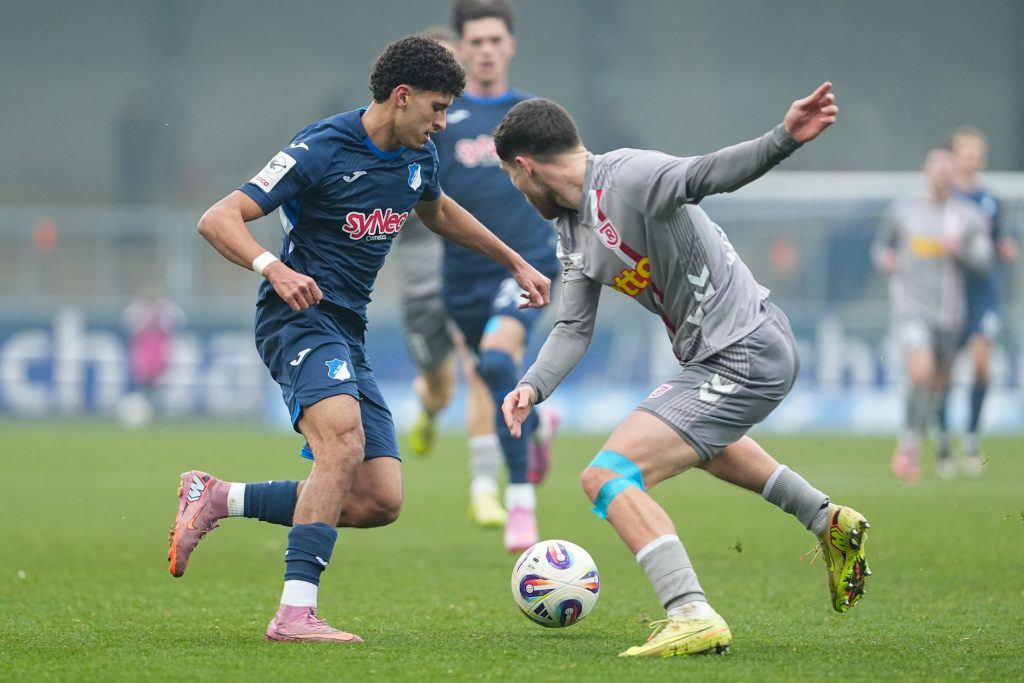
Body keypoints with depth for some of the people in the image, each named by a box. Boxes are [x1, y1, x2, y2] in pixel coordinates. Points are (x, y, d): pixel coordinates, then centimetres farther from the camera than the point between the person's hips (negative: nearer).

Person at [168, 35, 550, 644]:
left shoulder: (419, 156, 10)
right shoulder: (321, 150, -13)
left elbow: (438, 211, 35)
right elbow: (218, 219, -18)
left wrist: (516, 263, 36)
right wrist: (273, 267, -35)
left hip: (349, 334, 8)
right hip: (301, 319, -8)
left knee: (380, 501, -2)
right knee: (344, 440, -34)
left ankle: (217, 500, 10)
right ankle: (295, 614, -36)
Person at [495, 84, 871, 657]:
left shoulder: (628, 176, -21)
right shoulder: (574, 228, 9)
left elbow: (705, 174, -37)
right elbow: (574, 328, 9)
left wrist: (784, 138, -55)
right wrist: (533, 386, -9)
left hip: (745, 361, -11)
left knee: (609, 476, -18)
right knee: (699, 442, 41)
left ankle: (693, 616, -24)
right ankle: (831, 523, 52)